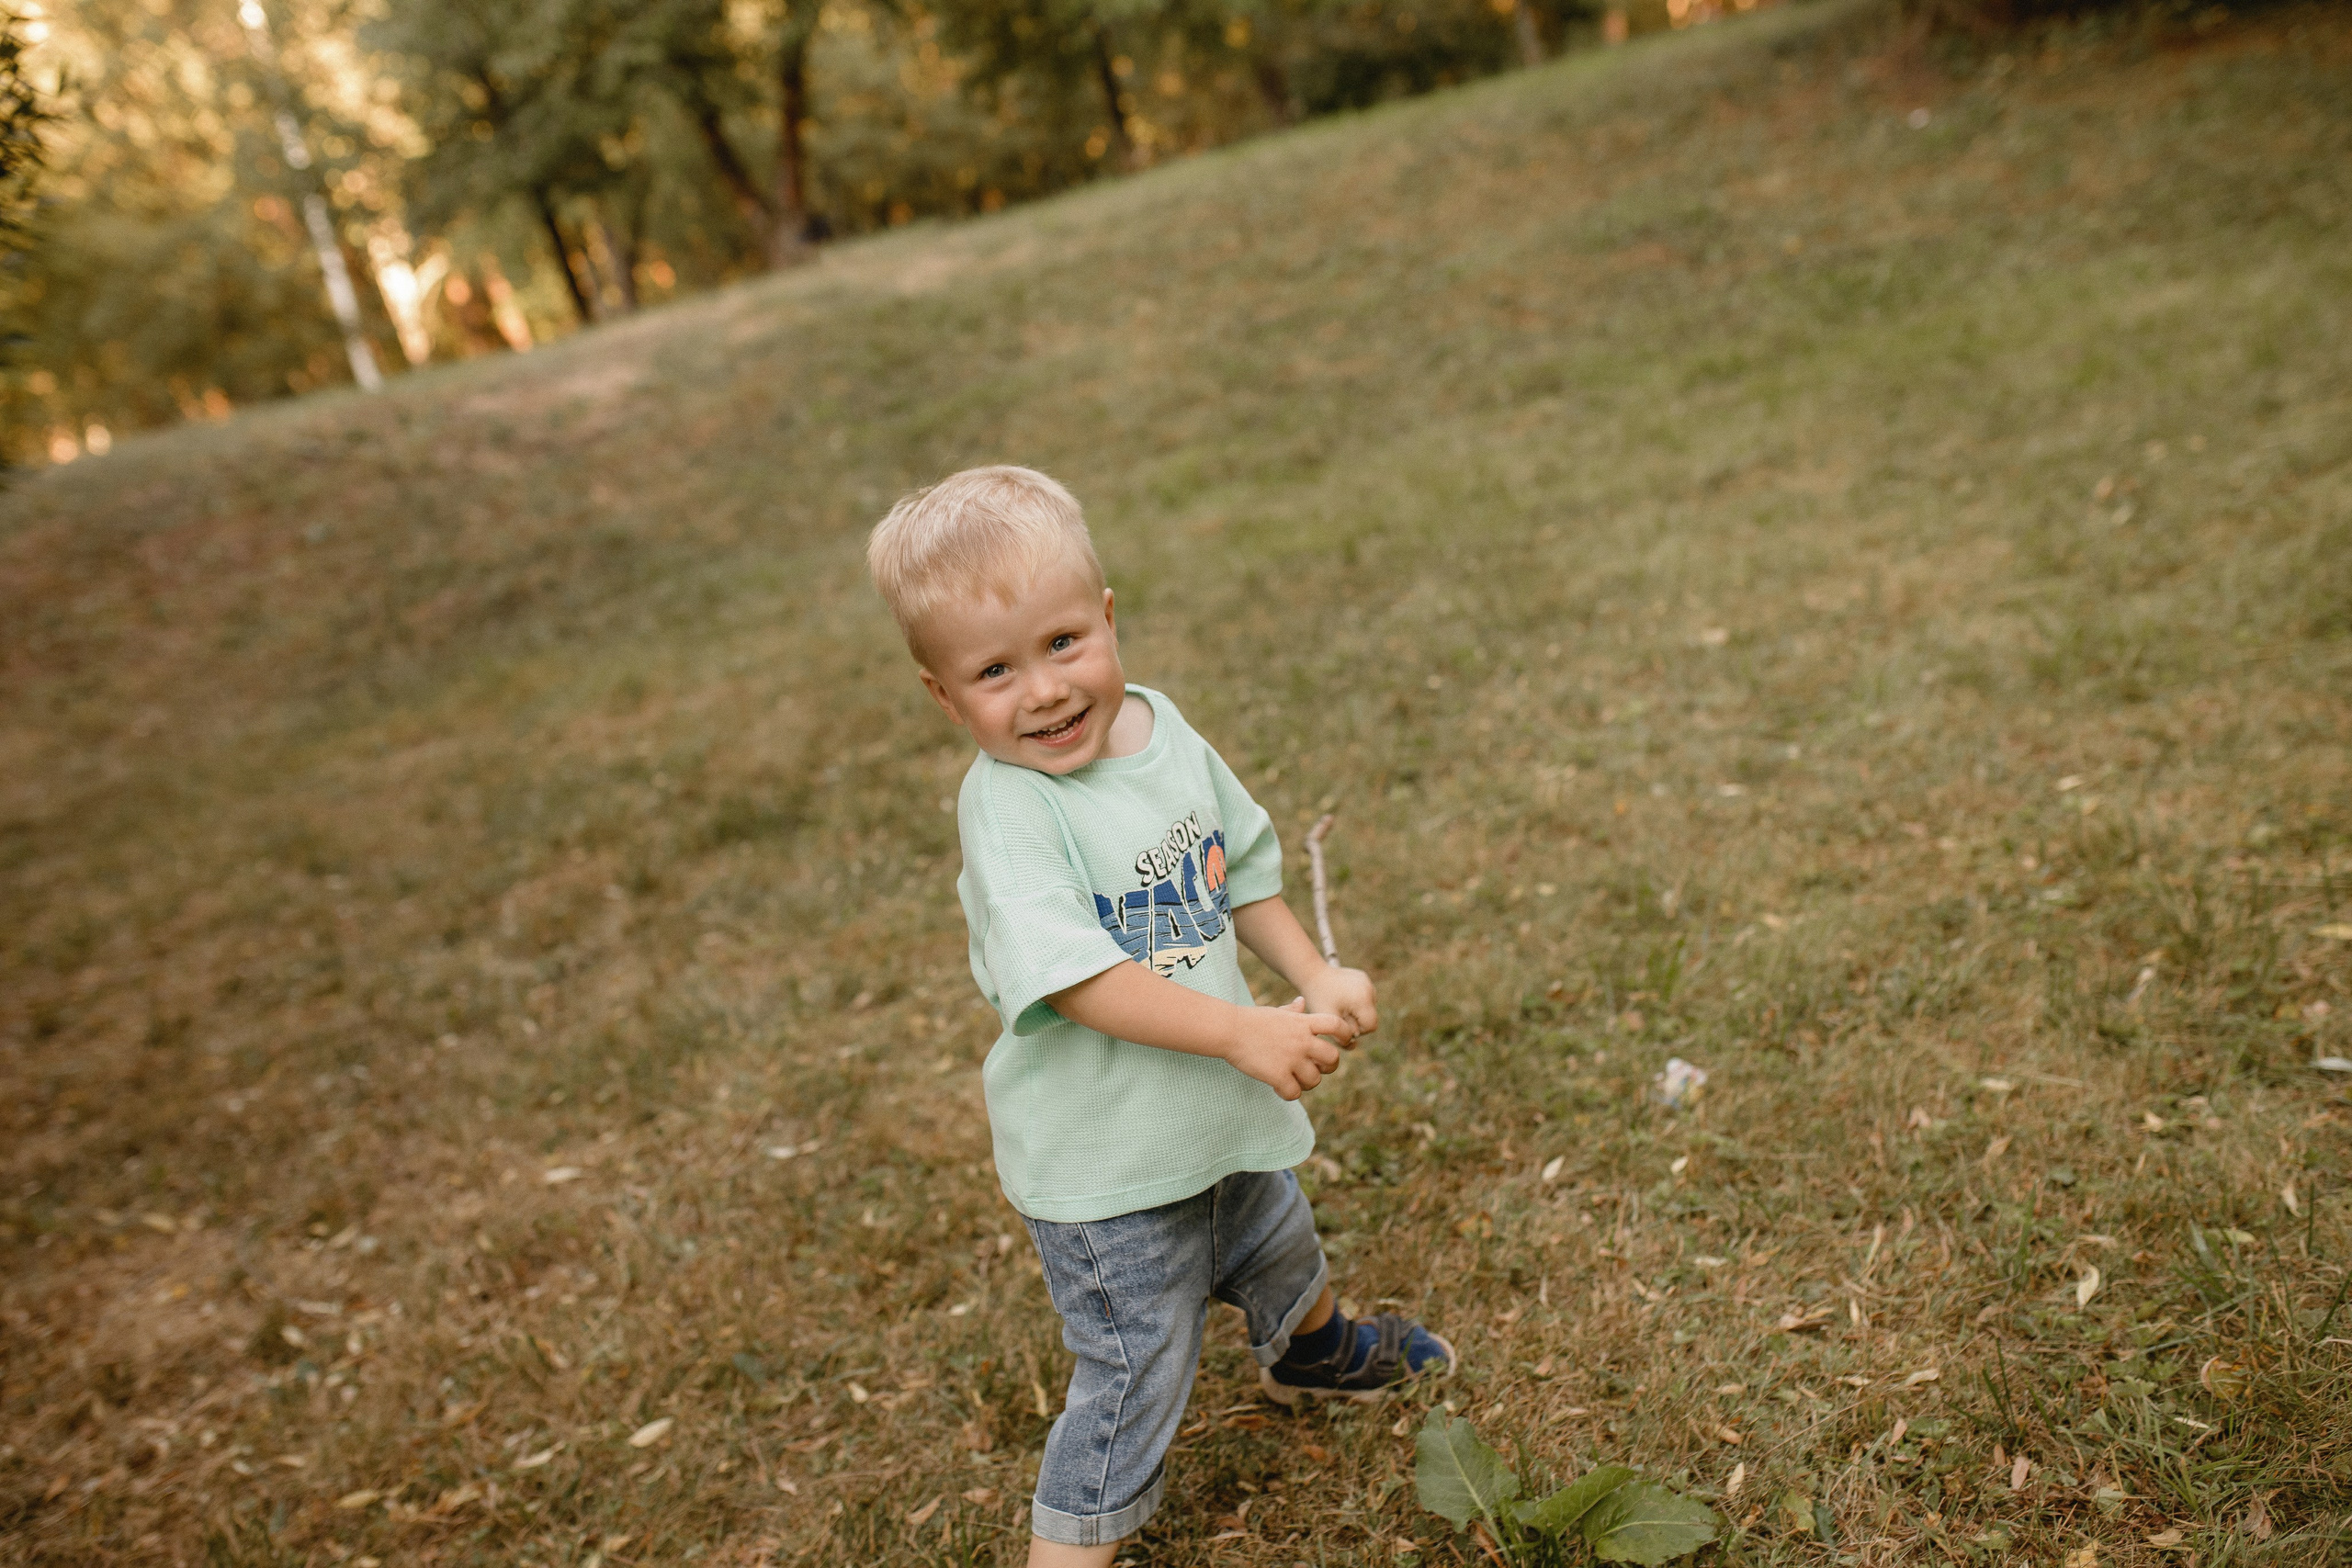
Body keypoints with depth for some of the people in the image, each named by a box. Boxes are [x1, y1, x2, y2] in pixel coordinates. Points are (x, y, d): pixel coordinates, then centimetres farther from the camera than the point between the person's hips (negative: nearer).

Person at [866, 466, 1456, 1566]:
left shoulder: (1161, 727, -5)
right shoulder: (1006, 807, -28)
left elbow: (1242, 866, 8)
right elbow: (1077, 978, -35)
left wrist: (1315, 980, -2)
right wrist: (1247, 1034, -38)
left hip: (1222, 1111, 8)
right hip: (1104, 1162, -8)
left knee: (1280, 1250, 33)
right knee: (1134, 1375, 1)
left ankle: (1315, 1352, 65)